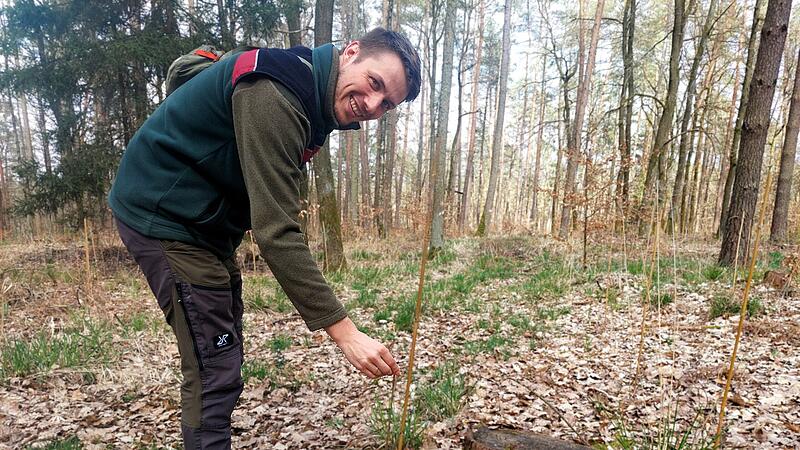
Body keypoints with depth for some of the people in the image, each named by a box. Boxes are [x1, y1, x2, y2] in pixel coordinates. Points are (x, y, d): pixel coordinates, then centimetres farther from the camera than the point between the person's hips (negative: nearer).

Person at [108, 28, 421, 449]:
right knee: (213, 366, -8)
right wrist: (343, 330, -32)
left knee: (223, 357, 15)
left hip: (203, 221, 10)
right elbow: (276, 231, -32)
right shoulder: (273, 95, -27)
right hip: (164, 216, -10)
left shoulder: (310, 99, 4)